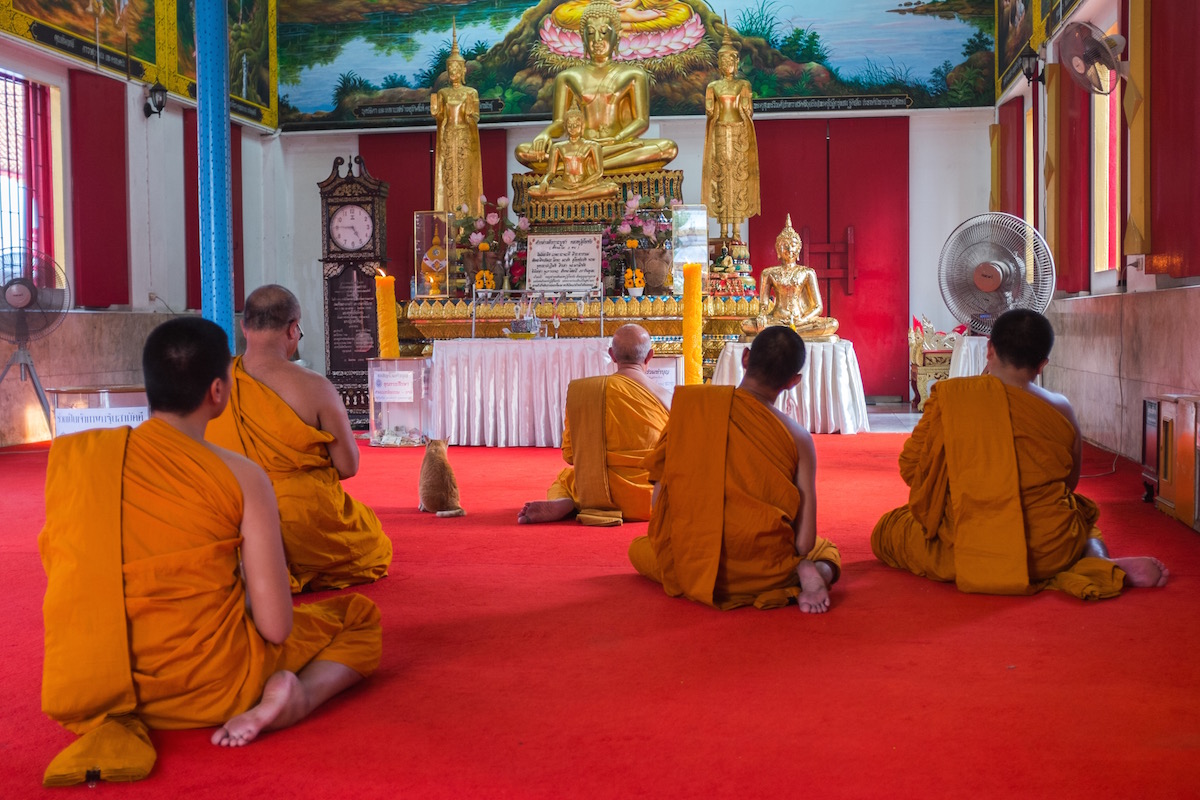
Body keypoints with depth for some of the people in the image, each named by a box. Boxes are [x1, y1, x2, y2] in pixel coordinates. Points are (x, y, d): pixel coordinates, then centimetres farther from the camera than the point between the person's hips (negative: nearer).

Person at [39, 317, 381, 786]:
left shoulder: (69, 455, -5)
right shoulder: (241, 478, -15)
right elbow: (276, 626, -15)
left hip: (93, 689, 4)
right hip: (211, 683, -4)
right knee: (360, 617, 19)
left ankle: (116, 724, 9)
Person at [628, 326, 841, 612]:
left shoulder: (690, 403, -5)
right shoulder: (798, 438, -6)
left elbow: (659, 501, -2)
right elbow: (804, 540, -7)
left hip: (690, 567, 0)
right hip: (765, 573, 0)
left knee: (639, 548, 32)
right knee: (826, 551, 32)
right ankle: (813, 573, -4)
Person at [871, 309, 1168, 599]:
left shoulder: (949, 397, -10)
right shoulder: (1060, 410, -3)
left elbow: (910, 468, 0)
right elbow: (1069, 483, 11)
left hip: (968, 553, -5)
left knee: (888, 529, 19)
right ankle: (1101, 563, 1)